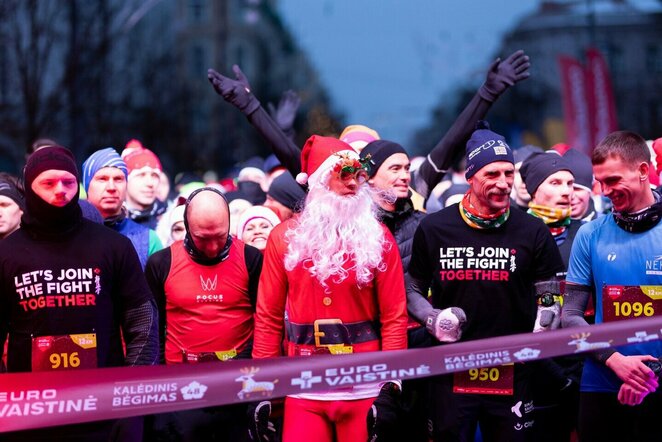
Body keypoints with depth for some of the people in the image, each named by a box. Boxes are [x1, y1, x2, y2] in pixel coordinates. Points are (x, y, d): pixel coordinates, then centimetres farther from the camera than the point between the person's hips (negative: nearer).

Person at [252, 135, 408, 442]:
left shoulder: (377, 237, 1)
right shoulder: (284, 237, 4)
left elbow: (394, 316, -1)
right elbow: (269, 317, 6)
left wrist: (391, 385, -8)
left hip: (365, 390, -1)